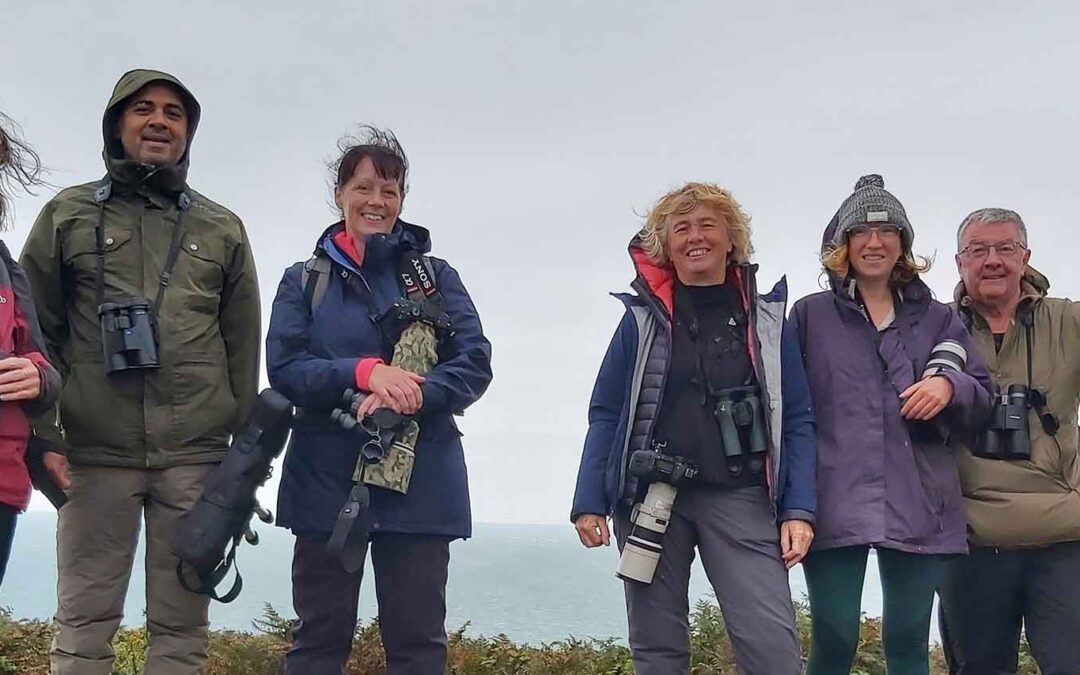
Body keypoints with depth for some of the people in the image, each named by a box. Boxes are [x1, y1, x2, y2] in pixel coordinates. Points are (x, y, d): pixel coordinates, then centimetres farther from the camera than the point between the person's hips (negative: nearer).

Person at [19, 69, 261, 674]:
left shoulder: (224, 230, 13)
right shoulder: (68, 214, 11)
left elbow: (243, 347, 11)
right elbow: (35, 330, 8)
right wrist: (45, 434, 0)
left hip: (196, 457, 1)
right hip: (94, 452, 0)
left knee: (182, 625, 5)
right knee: (85, 621, 2)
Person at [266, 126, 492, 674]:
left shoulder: (435, 275, 10)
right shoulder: (304, 280, 10)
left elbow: (475, 362, 0)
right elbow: (284, 367, -2)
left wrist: (410, 395, -18)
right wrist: (366, 372, -18)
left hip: (420, 484, 0)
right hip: (327, 482, 0)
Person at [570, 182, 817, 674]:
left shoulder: (767, 320, 7)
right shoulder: (642, 319, 6)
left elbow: (797, 421, 5)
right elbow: (606, 414, 5)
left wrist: (798, 509, -5)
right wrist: (589, 501, -2)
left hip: (739, 497, 0)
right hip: (649, 496, 1)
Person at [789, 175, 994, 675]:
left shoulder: (937, 319, 15)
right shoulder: (811, 315, 10)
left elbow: (983, 398, 13)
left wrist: (950, 385, -11)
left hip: (917, 507, 2)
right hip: (835, 503, -2)